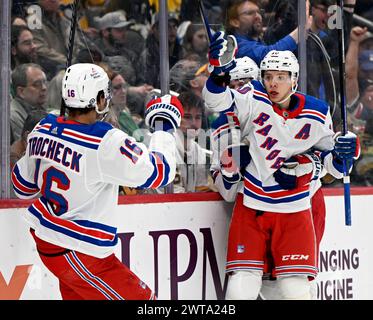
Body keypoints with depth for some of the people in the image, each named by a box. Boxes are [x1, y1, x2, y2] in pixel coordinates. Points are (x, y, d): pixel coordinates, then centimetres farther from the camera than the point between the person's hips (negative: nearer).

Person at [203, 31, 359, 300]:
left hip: (294, 210, 1)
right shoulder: (254, 99, -5)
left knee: (296, 289, -3)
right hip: (251, 206, 0)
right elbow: (219, 101, -22)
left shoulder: (317, 114, -1)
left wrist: (345, 152, -14)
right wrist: (219, 73, -41)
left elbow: (333, 164, 8)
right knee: (241, 288, -5)